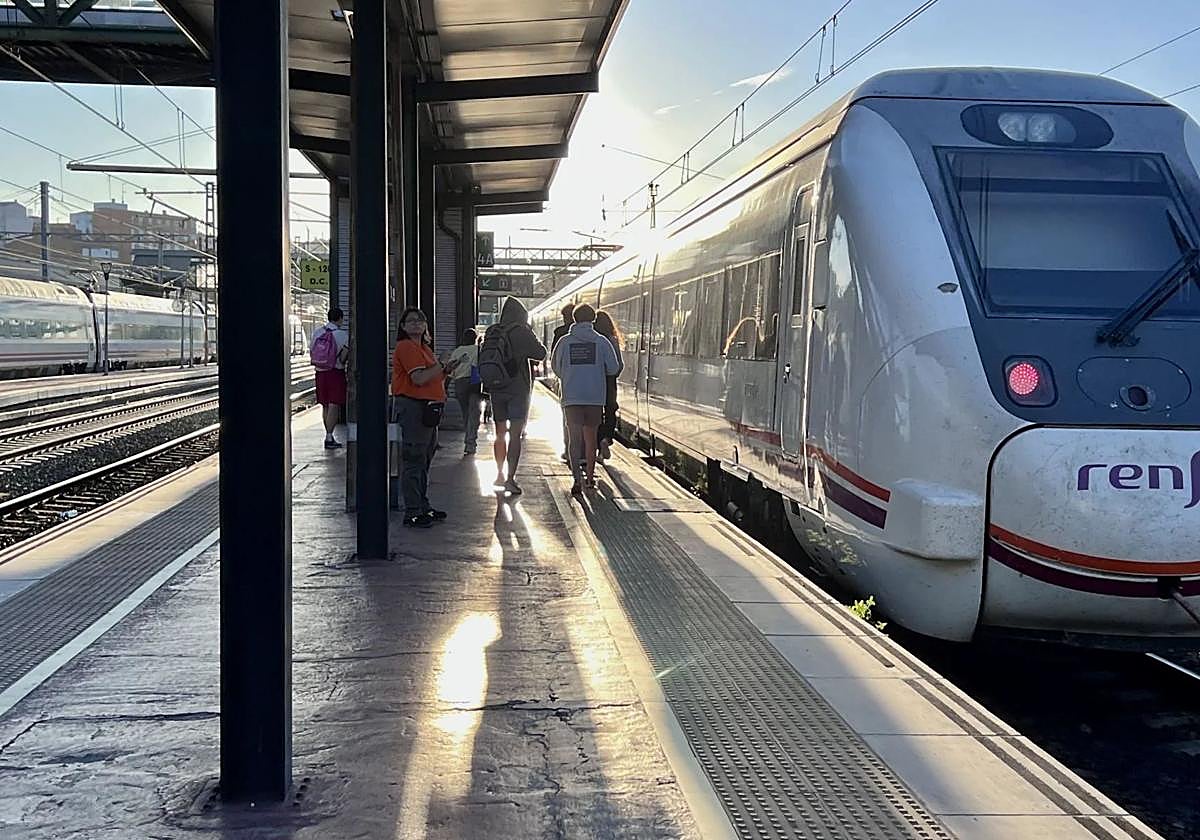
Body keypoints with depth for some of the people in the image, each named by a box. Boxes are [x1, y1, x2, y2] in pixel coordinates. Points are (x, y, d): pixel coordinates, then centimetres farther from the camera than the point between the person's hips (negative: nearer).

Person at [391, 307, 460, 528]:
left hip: (427, 408, 10)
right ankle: (412, 513, -4)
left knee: (424, 460, 16)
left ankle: (424, 507, 26)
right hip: (412, 407, -10)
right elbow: (419, 378, -22)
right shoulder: (406, 347, -13)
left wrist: (444, 372, 5)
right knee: (413, 462, -7)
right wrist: (444, 367, -11)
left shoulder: (424, 348, 19)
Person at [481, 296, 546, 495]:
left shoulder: (490, 332, 5)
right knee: (515, 434, -5)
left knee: (500, 434, 16)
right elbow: (541, 353, -7)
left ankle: (500, 474, 25)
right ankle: (510, 478, -13)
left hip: (496, 390, 5)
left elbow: (482, 359, 10)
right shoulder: (521, 331, -11)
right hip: (518, 389, -5)